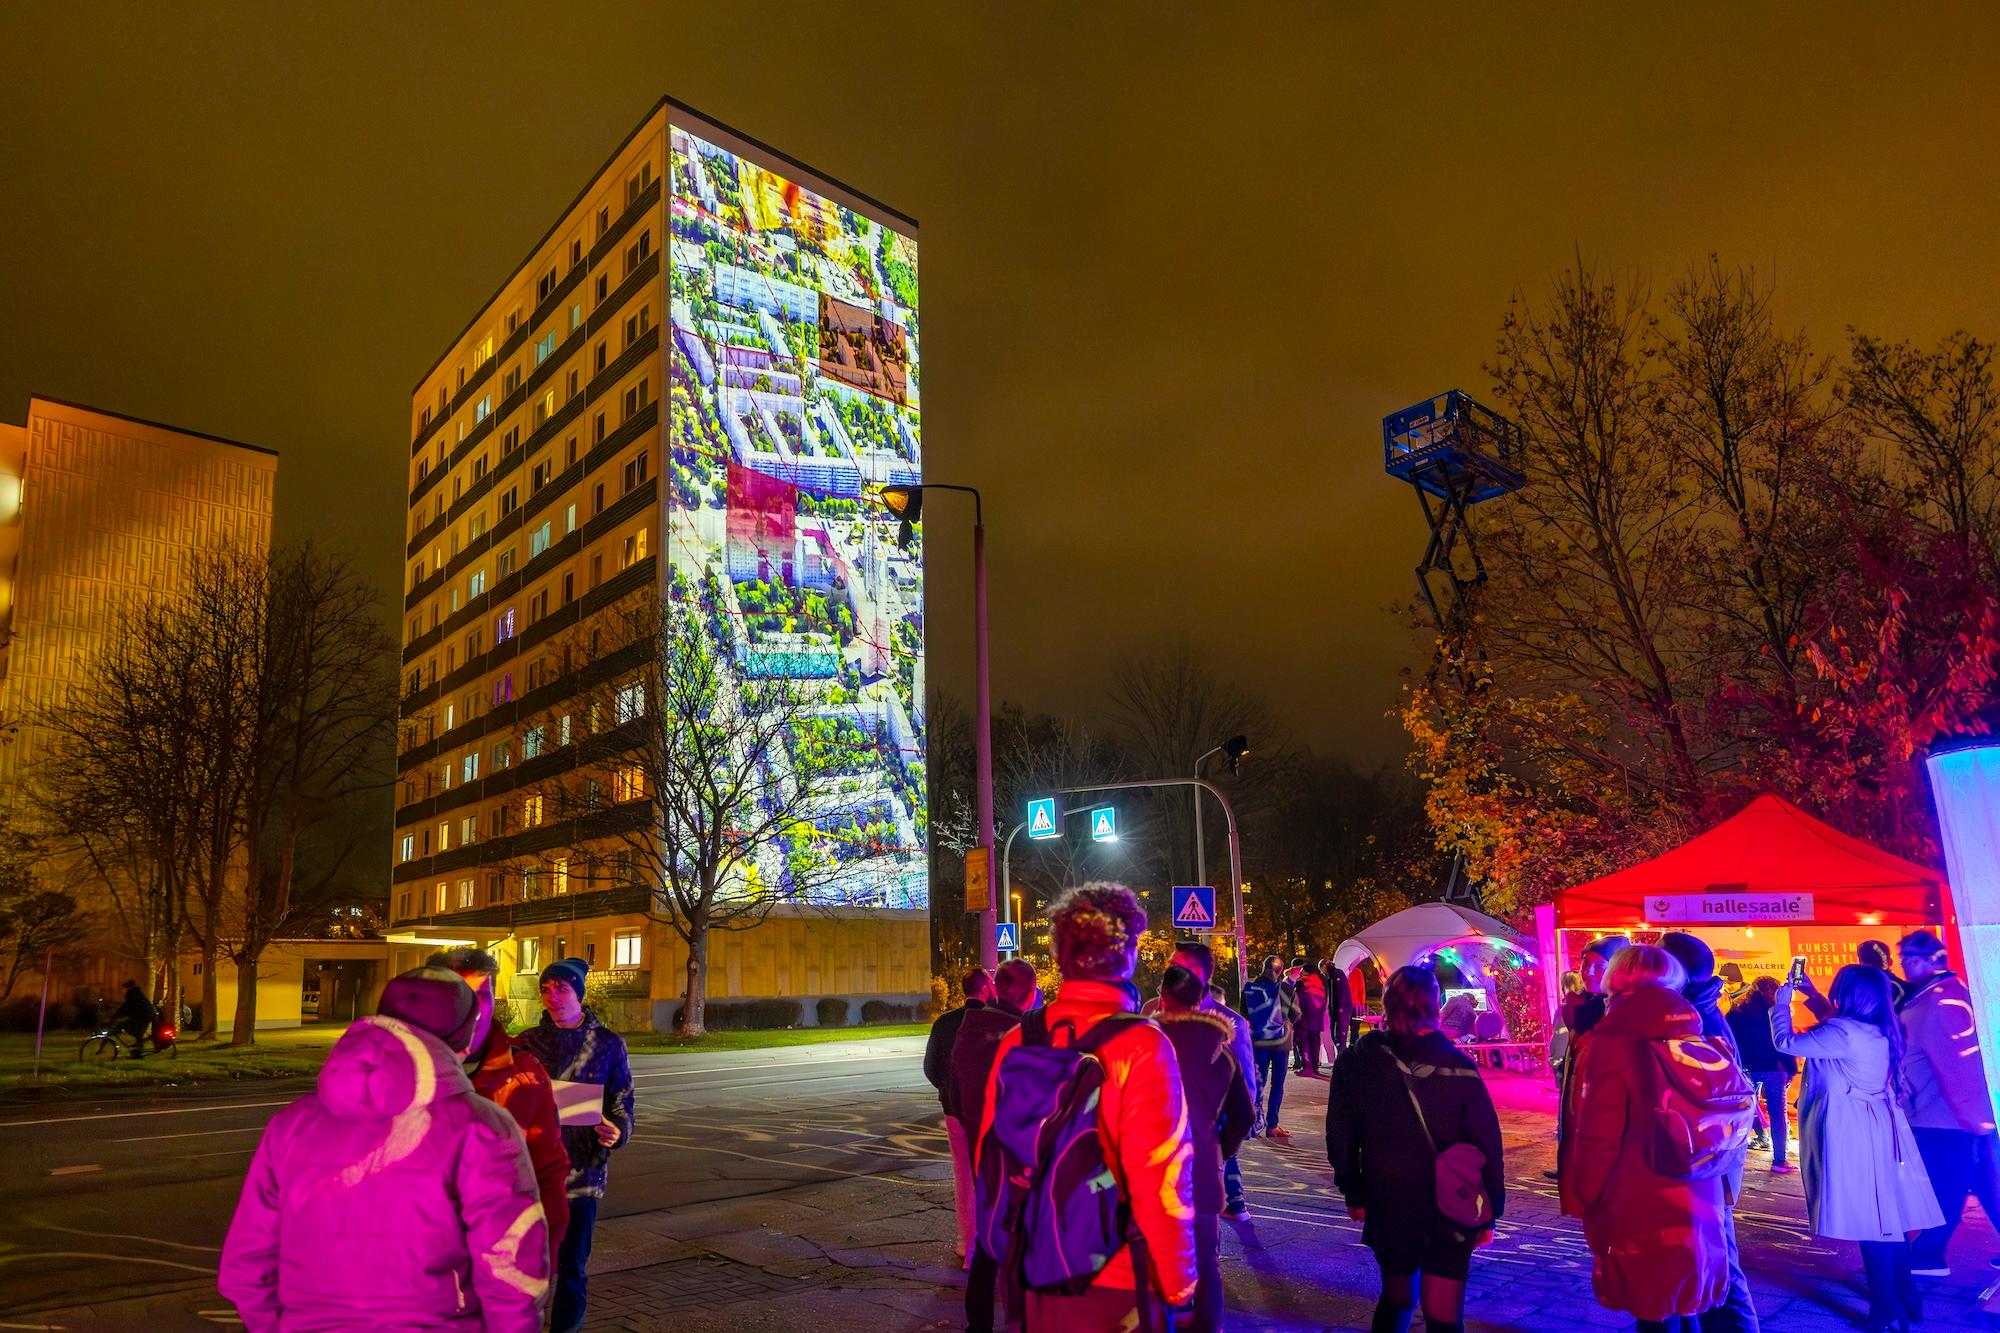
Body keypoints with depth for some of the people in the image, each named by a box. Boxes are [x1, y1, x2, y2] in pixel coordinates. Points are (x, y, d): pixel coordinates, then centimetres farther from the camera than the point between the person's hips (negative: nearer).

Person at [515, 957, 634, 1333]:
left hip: (583, 1171, -1)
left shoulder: (608, 1044, 1)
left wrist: (616, 1132, -17)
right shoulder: (528, 1042, 4)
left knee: (572, 1268, 5)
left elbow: (622, 1104, 4)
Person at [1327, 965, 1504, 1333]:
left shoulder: (1358, 1060, -8)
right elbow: (1486, 1144, -10)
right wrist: (1490, 1212, 3)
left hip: (1386, 1208, 2)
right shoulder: (1459, 1068, -15)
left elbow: (1340, 1134, 2)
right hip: (1448, 1213, -2)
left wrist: (1353, 1192, 14)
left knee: (1395, 1299, 23)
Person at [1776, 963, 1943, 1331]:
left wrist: (1782, 1003, 2)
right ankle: (1905, 1298, 27)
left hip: (1852, 1132, -9)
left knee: (1867, 1217, -2)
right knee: (1887, 1213, 17)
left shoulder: (1842, 1033, -21)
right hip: (1879, 1128, 9)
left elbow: (1786, 1043, -12)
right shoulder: (1878, 1031, 7)